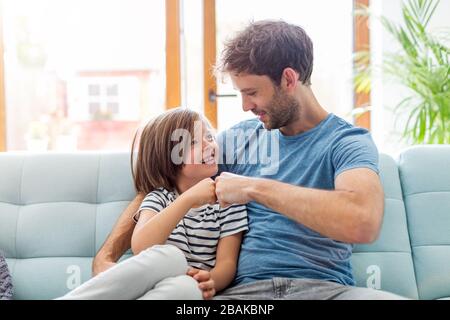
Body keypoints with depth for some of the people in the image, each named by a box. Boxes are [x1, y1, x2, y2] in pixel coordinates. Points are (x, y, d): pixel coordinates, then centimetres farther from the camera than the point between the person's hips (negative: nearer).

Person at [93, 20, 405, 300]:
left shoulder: (348, 142, 1)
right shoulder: (236, 140, 16)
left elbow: (364, 222, -22)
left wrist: (255, 188, -16)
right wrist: (106, 255, 4)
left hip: (324, 287, -2)